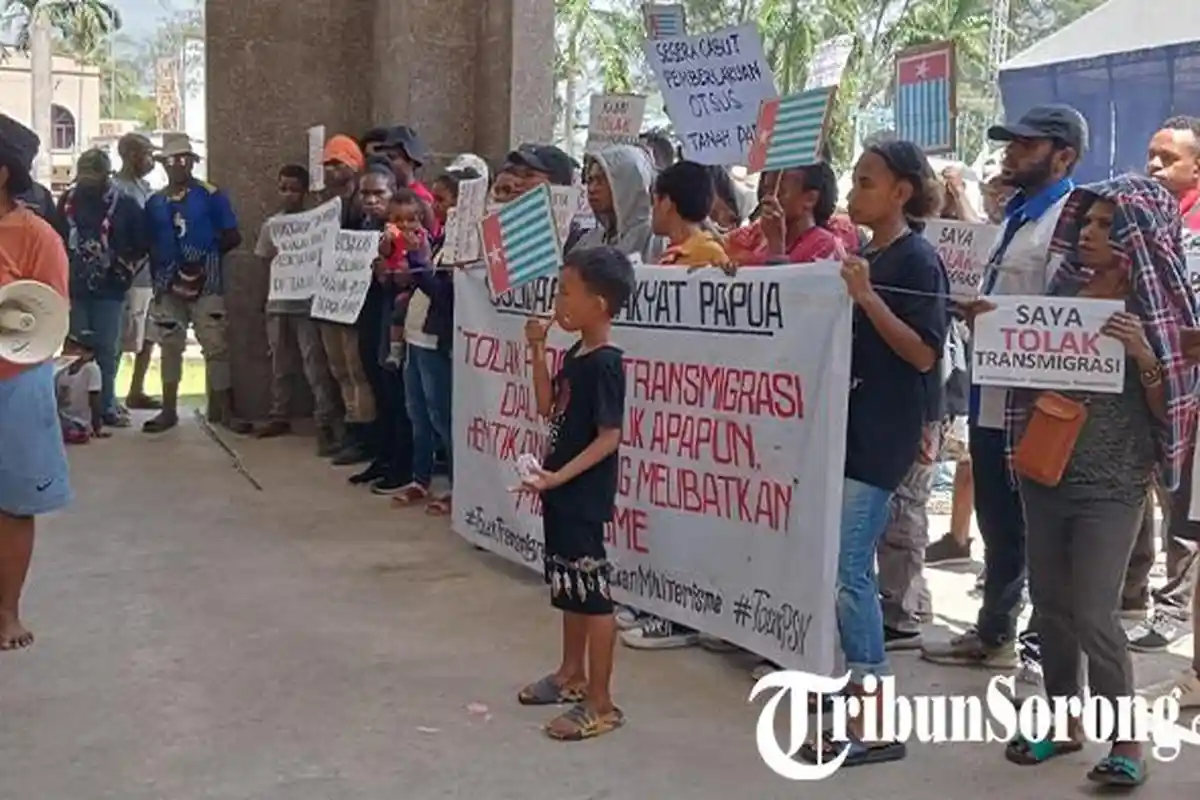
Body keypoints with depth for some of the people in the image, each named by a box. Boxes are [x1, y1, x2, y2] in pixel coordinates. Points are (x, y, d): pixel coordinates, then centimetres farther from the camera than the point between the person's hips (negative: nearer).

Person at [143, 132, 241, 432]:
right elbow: (149, 246, 14)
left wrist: (206, 255, -9)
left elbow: (232, 237, -4)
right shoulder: (154, 203, 10)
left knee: (215, 345, -5)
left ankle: (222, 409, 1)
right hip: (168, 286, 5)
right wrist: (156, 279, 4)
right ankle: (169, 410, 20)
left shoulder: (211, 196, -3)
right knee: (170, 347, 11)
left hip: (206, 285, -4)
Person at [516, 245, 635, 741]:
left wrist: (558, 477, -27)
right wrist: (537, 350, 7)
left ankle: (601, 704, 7)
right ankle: (572, 675, 37)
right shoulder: (576, 354, 8)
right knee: (568, 587, 21)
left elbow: (609, 437, -22)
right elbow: (548, 408, 14)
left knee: (593, 594, -2)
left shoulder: (604, 363, -19)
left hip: (584, 497, -10)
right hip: (562, 492, 10)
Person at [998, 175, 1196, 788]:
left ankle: (1127, 742, 14)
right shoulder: (1064, 289, 4)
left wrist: (1144, 355, -22)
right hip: (1044, 471, 5)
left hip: (1111, 484, -5)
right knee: (1050, 603, 12)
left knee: (1093, 615, -4)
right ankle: (1064, 723, 28)